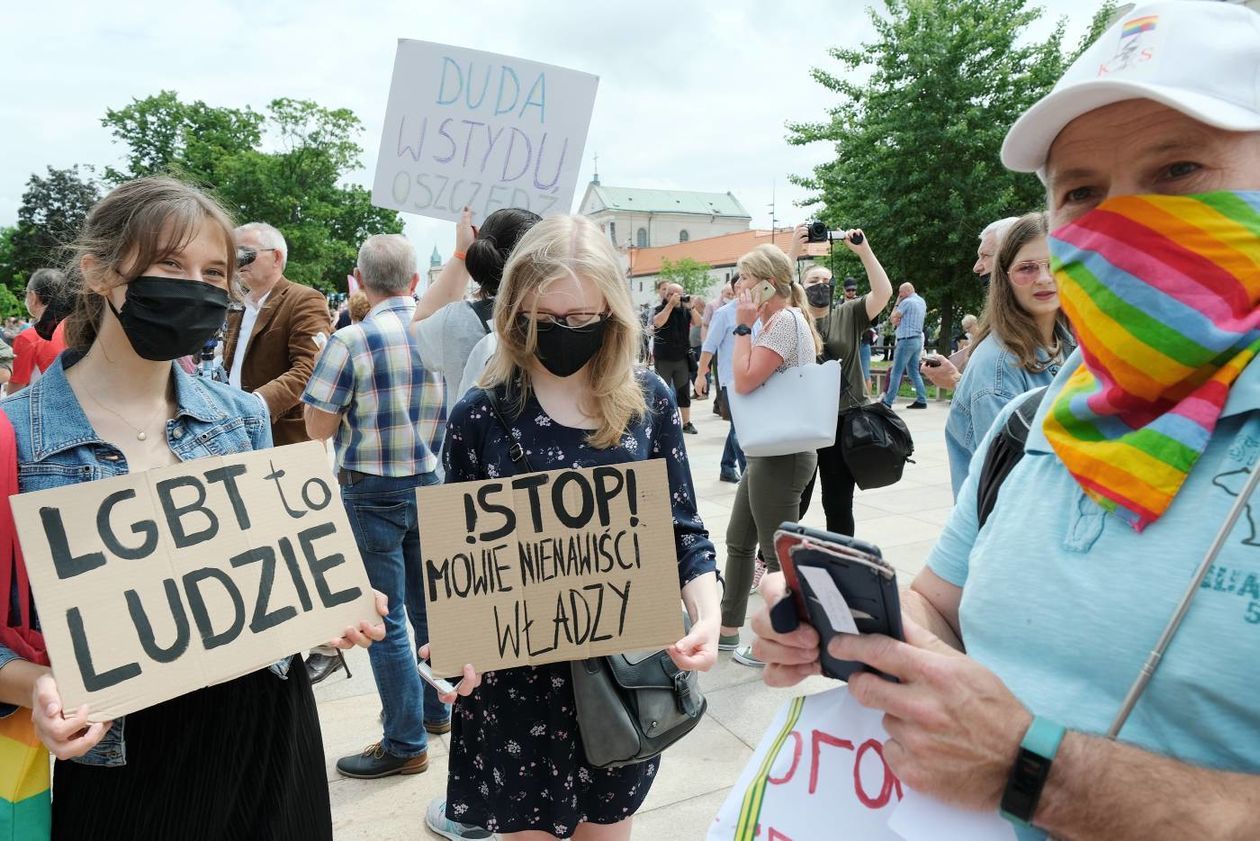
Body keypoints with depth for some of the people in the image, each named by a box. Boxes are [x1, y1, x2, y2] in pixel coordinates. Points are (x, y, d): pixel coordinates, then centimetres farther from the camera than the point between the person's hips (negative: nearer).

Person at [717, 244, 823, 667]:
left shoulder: (785, 320, -17)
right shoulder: (777, 321, 14)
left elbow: (744, 381, -21)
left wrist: (744, 327, -14)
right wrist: (750, 326, 9)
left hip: (783, 455, -11)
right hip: (766, 451, 11)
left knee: (778, 554, 1)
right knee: (738, 542, 18)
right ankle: (728, 629, 31)